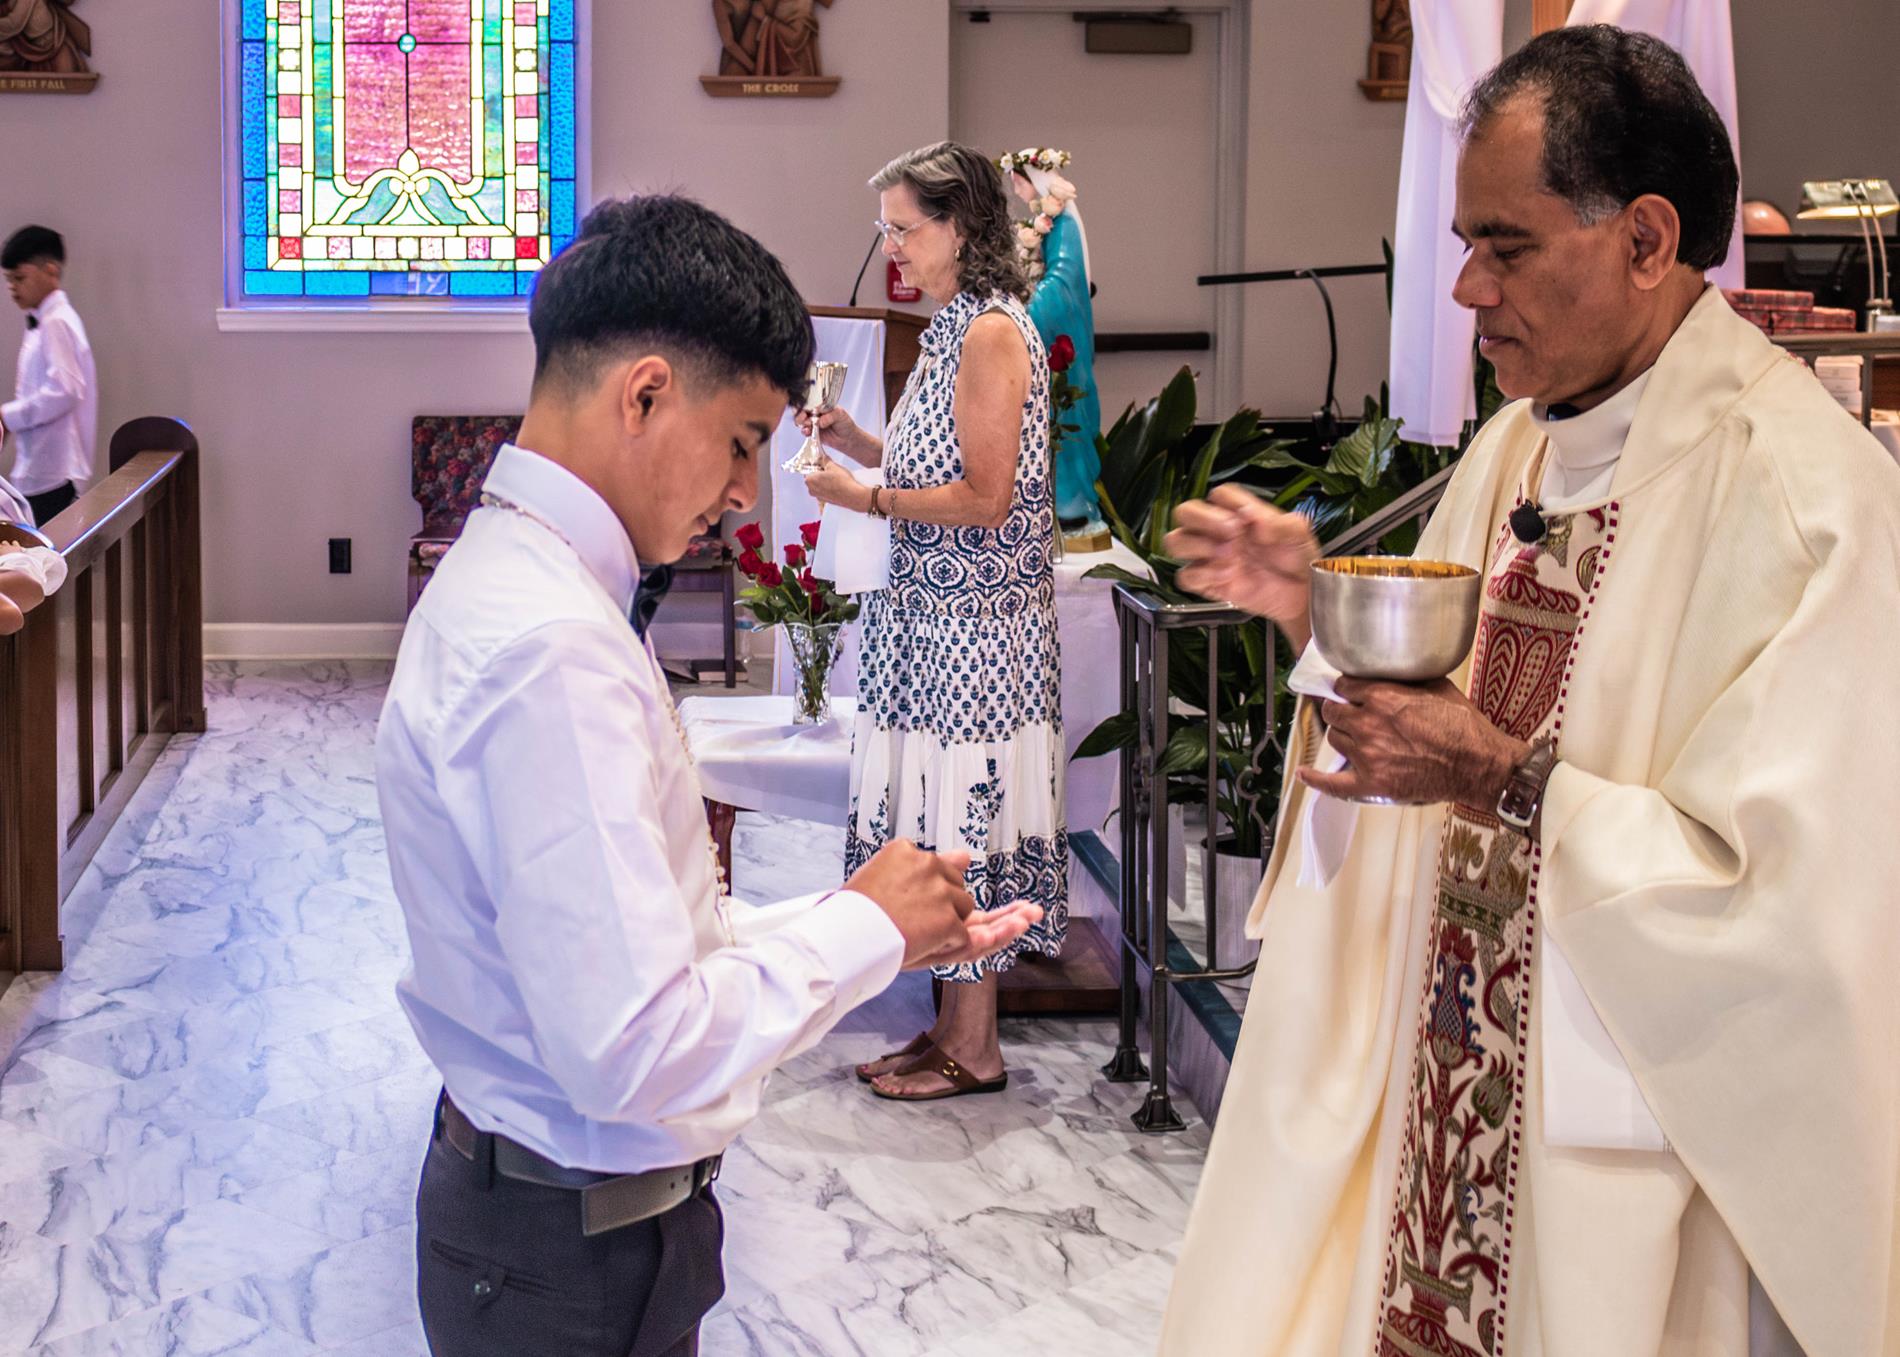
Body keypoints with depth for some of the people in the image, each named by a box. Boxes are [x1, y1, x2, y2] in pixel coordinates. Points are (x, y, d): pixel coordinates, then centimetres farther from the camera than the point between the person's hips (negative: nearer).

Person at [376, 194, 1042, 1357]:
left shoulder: (515, 582, 6)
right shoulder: (551, 650, -27)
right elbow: (636, 1051, -30)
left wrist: (874, 931, 5)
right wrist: (863, 931, -16)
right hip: (577, 1260, -9)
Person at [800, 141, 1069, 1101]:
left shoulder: (992, 335, -15)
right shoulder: (954, 330, 14)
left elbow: (985, 499, -19)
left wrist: (867, 500, -14)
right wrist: (847, 439, 9)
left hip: (973, 621, -9)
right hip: (932, 616, 9)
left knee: (965, 809, -3)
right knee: (940, 810, 12)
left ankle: (973, 1050, 7)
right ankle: (952, 1028, 20)